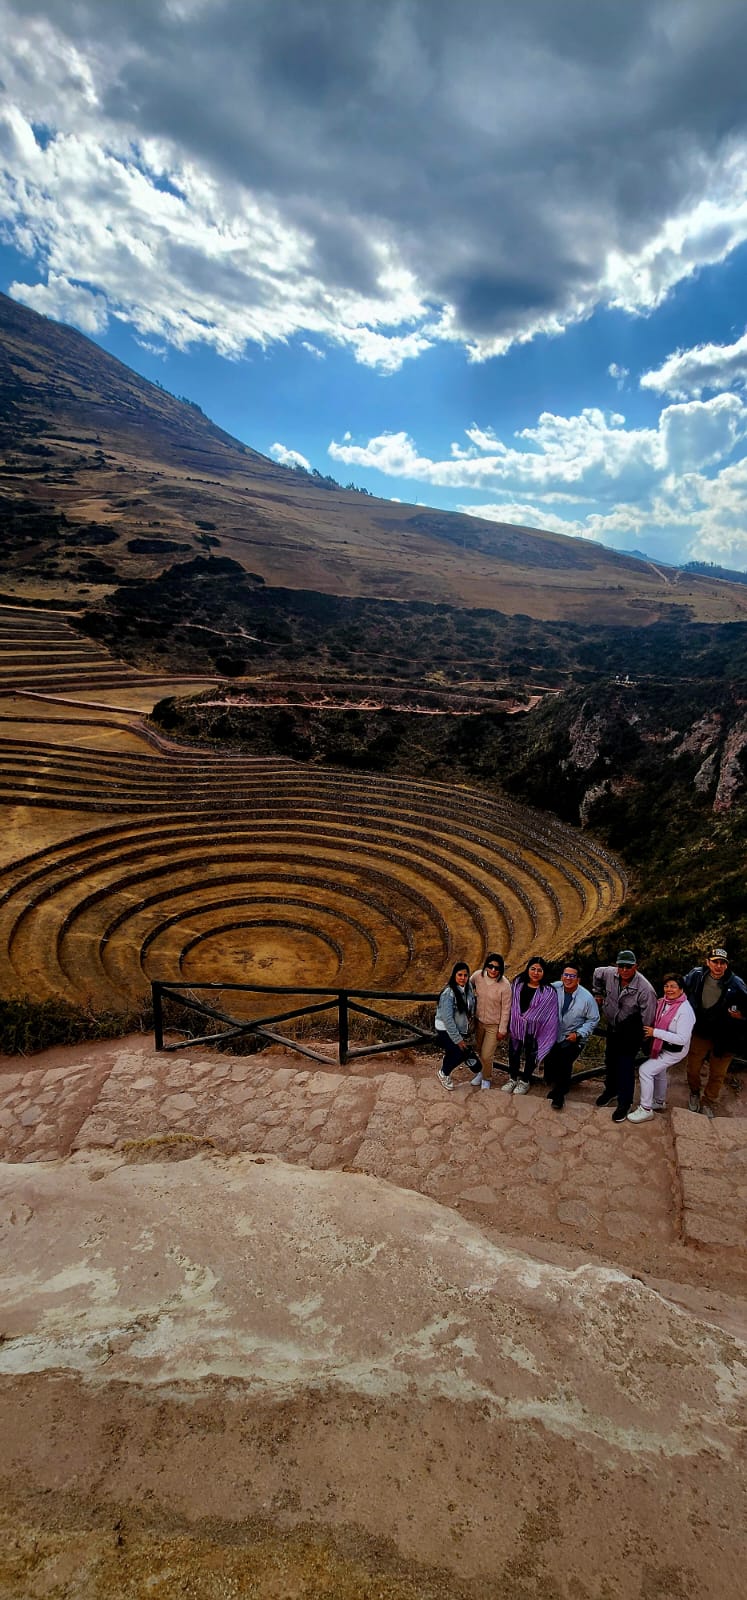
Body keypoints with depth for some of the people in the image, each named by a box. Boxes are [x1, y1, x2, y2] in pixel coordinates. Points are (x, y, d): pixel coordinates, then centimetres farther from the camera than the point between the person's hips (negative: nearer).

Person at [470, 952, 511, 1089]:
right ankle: (480, 1072, 50)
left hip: (494, 1025, -4)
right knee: (479, 1051, 22)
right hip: (479, 1021, 4)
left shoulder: (504, 985, -25)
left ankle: (486, 1079, 30)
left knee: (486, 1056, 1)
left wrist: (502, 1030, -9)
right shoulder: (478, 975, -16)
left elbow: (506, 1009, -15)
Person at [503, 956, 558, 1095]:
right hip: (516, 1026, 3)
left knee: (530, 1055, 15)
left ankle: (525, 1081, 35)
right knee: (514, 1053, 16)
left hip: (534, 1029, -3)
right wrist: (513, 1021, 0)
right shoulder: (518, 983, -4)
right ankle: (513, 1078, 37)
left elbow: (548, 1016, -11)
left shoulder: (548, 991, -14)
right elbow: (512, 1004, 3)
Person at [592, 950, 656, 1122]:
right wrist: (599, 993, 13)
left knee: (625, 1067, -4)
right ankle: (610, 1090, 45)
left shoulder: (645, 989, -31)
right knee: (610, 1061, 22)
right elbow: (597, 972, 10)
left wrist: (645, 1040, -14)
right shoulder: (610, 974, -16)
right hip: (612, 1027, 6)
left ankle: (624, 1103, 14)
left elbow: (648, 1019, -23)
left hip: (631, 1033, -6)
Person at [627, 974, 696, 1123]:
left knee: (645, 1070, -11)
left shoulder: (684, 1010, -30)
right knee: (658, 1072, 25)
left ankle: (646, 1110, 2)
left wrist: (655, 1032, -29)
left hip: (674, 1051, -8)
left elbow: (682, 1039, -31)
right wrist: (648, 1032, -5)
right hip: (661, 1046, 8)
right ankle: (660, 1102, 50)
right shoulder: (663, 1002, -8)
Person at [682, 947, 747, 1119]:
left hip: (723, 1038, -1)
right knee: (693, 1069, 17)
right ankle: (694, 1094, 47)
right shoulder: (695, 975, -14)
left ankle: (708, 1103, 40)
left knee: (717, 1075, 15)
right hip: (699, 1034, 1)